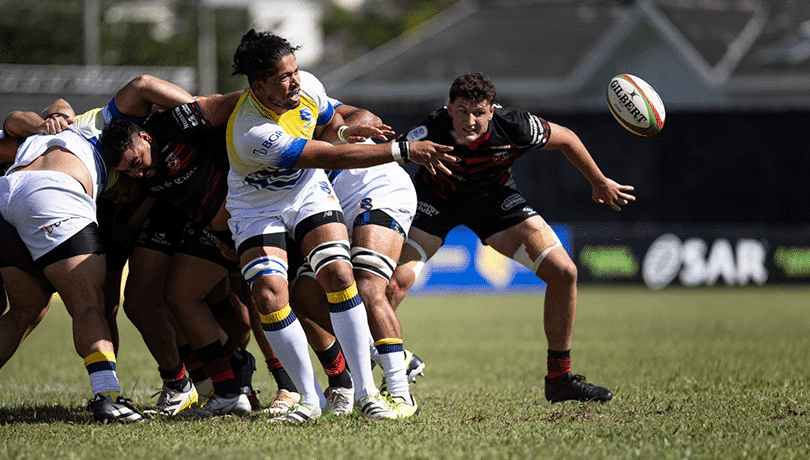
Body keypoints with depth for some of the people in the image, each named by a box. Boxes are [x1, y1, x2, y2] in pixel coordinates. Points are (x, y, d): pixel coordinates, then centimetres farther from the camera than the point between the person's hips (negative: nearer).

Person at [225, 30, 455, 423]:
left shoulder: (306, 87, -15)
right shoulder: (251, 134, -36)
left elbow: (327, 123, 12)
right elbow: (332, 157, -37)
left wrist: (343, 130, -12)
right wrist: (403, 151, -39)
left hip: (309, 193, 4)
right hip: (257, 209, -4)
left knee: (338, 274, -16)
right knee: (269, 295, -21)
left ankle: (365, 392, -12)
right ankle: (310, 398, -6)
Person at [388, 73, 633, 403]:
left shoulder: (514, 127, -29)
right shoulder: (433, 131, -35)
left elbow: (565, 139, -9)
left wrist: (600, 183, 4)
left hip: (494, 197, 2)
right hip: (437, 199, -2)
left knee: (562, 272, -9)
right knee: (398, 279, -24)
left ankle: (559, 377, 7)